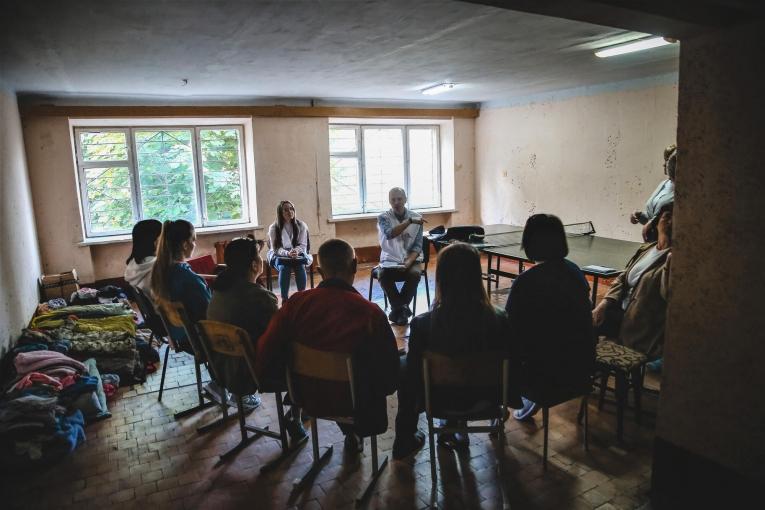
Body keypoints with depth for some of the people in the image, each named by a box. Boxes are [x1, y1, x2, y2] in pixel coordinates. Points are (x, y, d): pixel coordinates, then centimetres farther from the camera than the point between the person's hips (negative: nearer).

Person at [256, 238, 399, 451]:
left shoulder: (296, 302, -17)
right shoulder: (371, 313, -24)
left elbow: (265, 355, -14)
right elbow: (390, 374, -16)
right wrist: (384, 387, 7)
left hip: (308, 394, 4)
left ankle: (350, 431, 43)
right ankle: (355, 432, 31)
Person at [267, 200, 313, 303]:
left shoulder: (301, 225, -3)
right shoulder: (273, 228, -7)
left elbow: (303, 245, -4)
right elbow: (276, 248, -10)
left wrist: (296, 251, -28)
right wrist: (288, 253, -30)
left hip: (298, 254, 1)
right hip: (279, 255, -1)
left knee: (300, 266, -33)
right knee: (284, 268, -34)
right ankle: (284, 299, -29)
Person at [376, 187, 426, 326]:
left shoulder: (416, 218, 1)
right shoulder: (383, 218, -2)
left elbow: (417, 246, -5)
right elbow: (389, 234, -25)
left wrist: (408, 262, -22)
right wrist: (409, 221, -31)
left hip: (411, 259, 0)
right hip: (390, 260, 0)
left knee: (415, 274, -32)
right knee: (383, 274, -32)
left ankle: (398, 308, -11)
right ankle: (401, 308, -12)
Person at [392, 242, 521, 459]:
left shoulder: (422, 324, -27)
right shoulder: (499, 320, -23)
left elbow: (413, 373, -13)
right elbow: (511, 366, -9)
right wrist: (509, 397, 14)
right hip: (484, 398, 2)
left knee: (403, 364, 27)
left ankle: (404, 441, 39)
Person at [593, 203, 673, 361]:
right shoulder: (646, 249, 10)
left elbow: (668, 292, -26)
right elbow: (622, 279, 14)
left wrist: (670, 256, -27)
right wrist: (605, 302, -1)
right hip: (622, 313, 6)